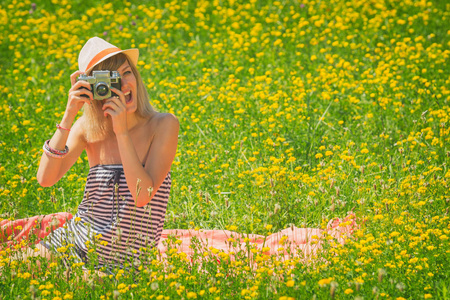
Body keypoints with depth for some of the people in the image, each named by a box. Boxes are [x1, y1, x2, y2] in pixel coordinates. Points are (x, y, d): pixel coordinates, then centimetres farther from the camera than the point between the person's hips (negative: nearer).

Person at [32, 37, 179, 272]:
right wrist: (69, 115, -18)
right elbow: (46, 179, -14)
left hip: (127, 258, -4)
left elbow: (142, 196, -20)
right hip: (77, 243, 4)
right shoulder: (87, 128, 0)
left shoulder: (163, 125, -9)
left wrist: (122, 131, -23)